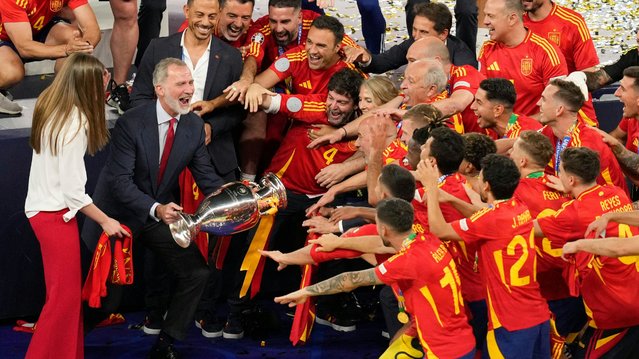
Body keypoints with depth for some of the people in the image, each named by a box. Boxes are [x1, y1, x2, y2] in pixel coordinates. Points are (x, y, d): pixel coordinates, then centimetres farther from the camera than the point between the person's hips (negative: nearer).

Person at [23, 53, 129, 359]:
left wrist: (101, 91, 10)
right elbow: (73, 192, -20)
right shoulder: (74, 125, -22)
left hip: (41, 208, 9)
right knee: (64, 296, 1)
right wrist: (105, 221, -8)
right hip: (56, 215, -9)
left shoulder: (50, 107, 1)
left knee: (68, 291, 17)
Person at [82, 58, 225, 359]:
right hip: (121, 215, -5)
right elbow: (121, 181, -27)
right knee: (108, 295, -1)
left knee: (196, 273, -4)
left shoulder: (194, 125, -6)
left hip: (163, 211, 5)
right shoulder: (130, 123, -22)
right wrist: (155, 209, -41)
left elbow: (207, 178, -2)